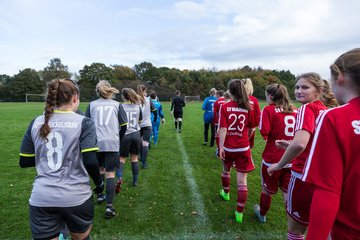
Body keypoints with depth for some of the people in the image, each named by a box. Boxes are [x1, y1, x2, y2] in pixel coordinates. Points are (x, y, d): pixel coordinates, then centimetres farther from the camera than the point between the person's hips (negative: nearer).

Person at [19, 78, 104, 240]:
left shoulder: (36, 123, 3)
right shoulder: (83, 123, -9)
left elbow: (24, 162, 8)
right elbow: (90, 162, -16)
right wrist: (99, 183, 2)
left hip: (41, 199, 2)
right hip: (76, 197, -2)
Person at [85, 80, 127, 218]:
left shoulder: (92, 105, 9)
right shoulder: (116, 104, 7)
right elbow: (124, 125, 6)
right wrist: (119, 139, 22)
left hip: (96, 143, 2)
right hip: (112, 143, -2)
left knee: (100, 169, 23)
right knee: (110, 173, 1)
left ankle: (100, 196, 35)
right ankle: (109, 206, -2)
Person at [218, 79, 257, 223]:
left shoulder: (225, 107, -10)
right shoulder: (248, 108, -4)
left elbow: (223, 129, -15)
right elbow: (251, 128, 5)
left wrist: (221, 146, -12)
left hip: (228, 147, 0)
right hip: (243, 148, 0)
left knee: (226, 171, 28)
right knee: (242, 181, 5)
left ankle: (226, 193, 51)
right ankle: (239, 212, 9)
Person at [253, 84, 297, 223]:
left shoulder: (268, 110, -10)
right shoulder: (294, 110, 4)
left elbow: (264, 131, -21)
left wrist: (266, 136, 0)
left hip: (272, 158, -3)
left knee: (267, 190, 19)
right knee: (288, 193, 15)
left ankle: (262, 214, 42)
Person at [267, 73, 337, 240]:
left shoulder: (307, 108, -17)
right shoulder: (327, 111, 7)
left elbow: (299, 143, -33)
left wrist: (279, 164, -18)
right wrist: (290, 146, 12)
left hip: (305, 177, -8)